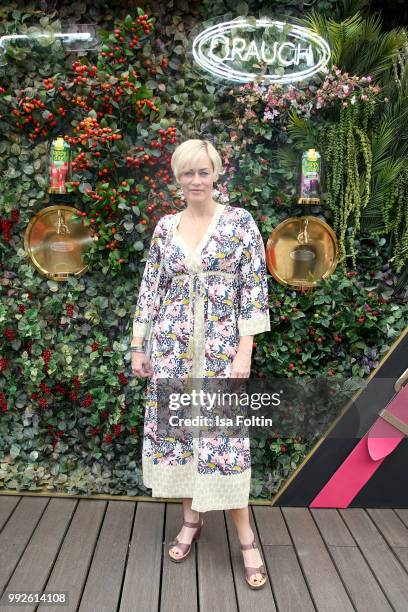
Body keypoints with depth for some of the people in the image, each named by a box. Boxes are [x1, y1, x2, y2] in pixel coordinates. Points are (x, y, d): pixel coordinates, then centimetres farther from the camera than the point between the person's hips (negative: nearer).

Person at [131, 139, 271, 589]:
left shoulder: (240, 221, -2)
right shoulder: (165, 227, 8)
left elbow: (254, 290, -6)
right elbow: (150, 288, 9)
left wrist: (244, 352, -12)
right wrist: (138, 346, 6)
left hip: (221, 345, -3)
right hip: (172, 345, 4)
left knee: (223, 434, -3)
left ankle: (246, 537, 14)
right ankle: (191, 516, 29)